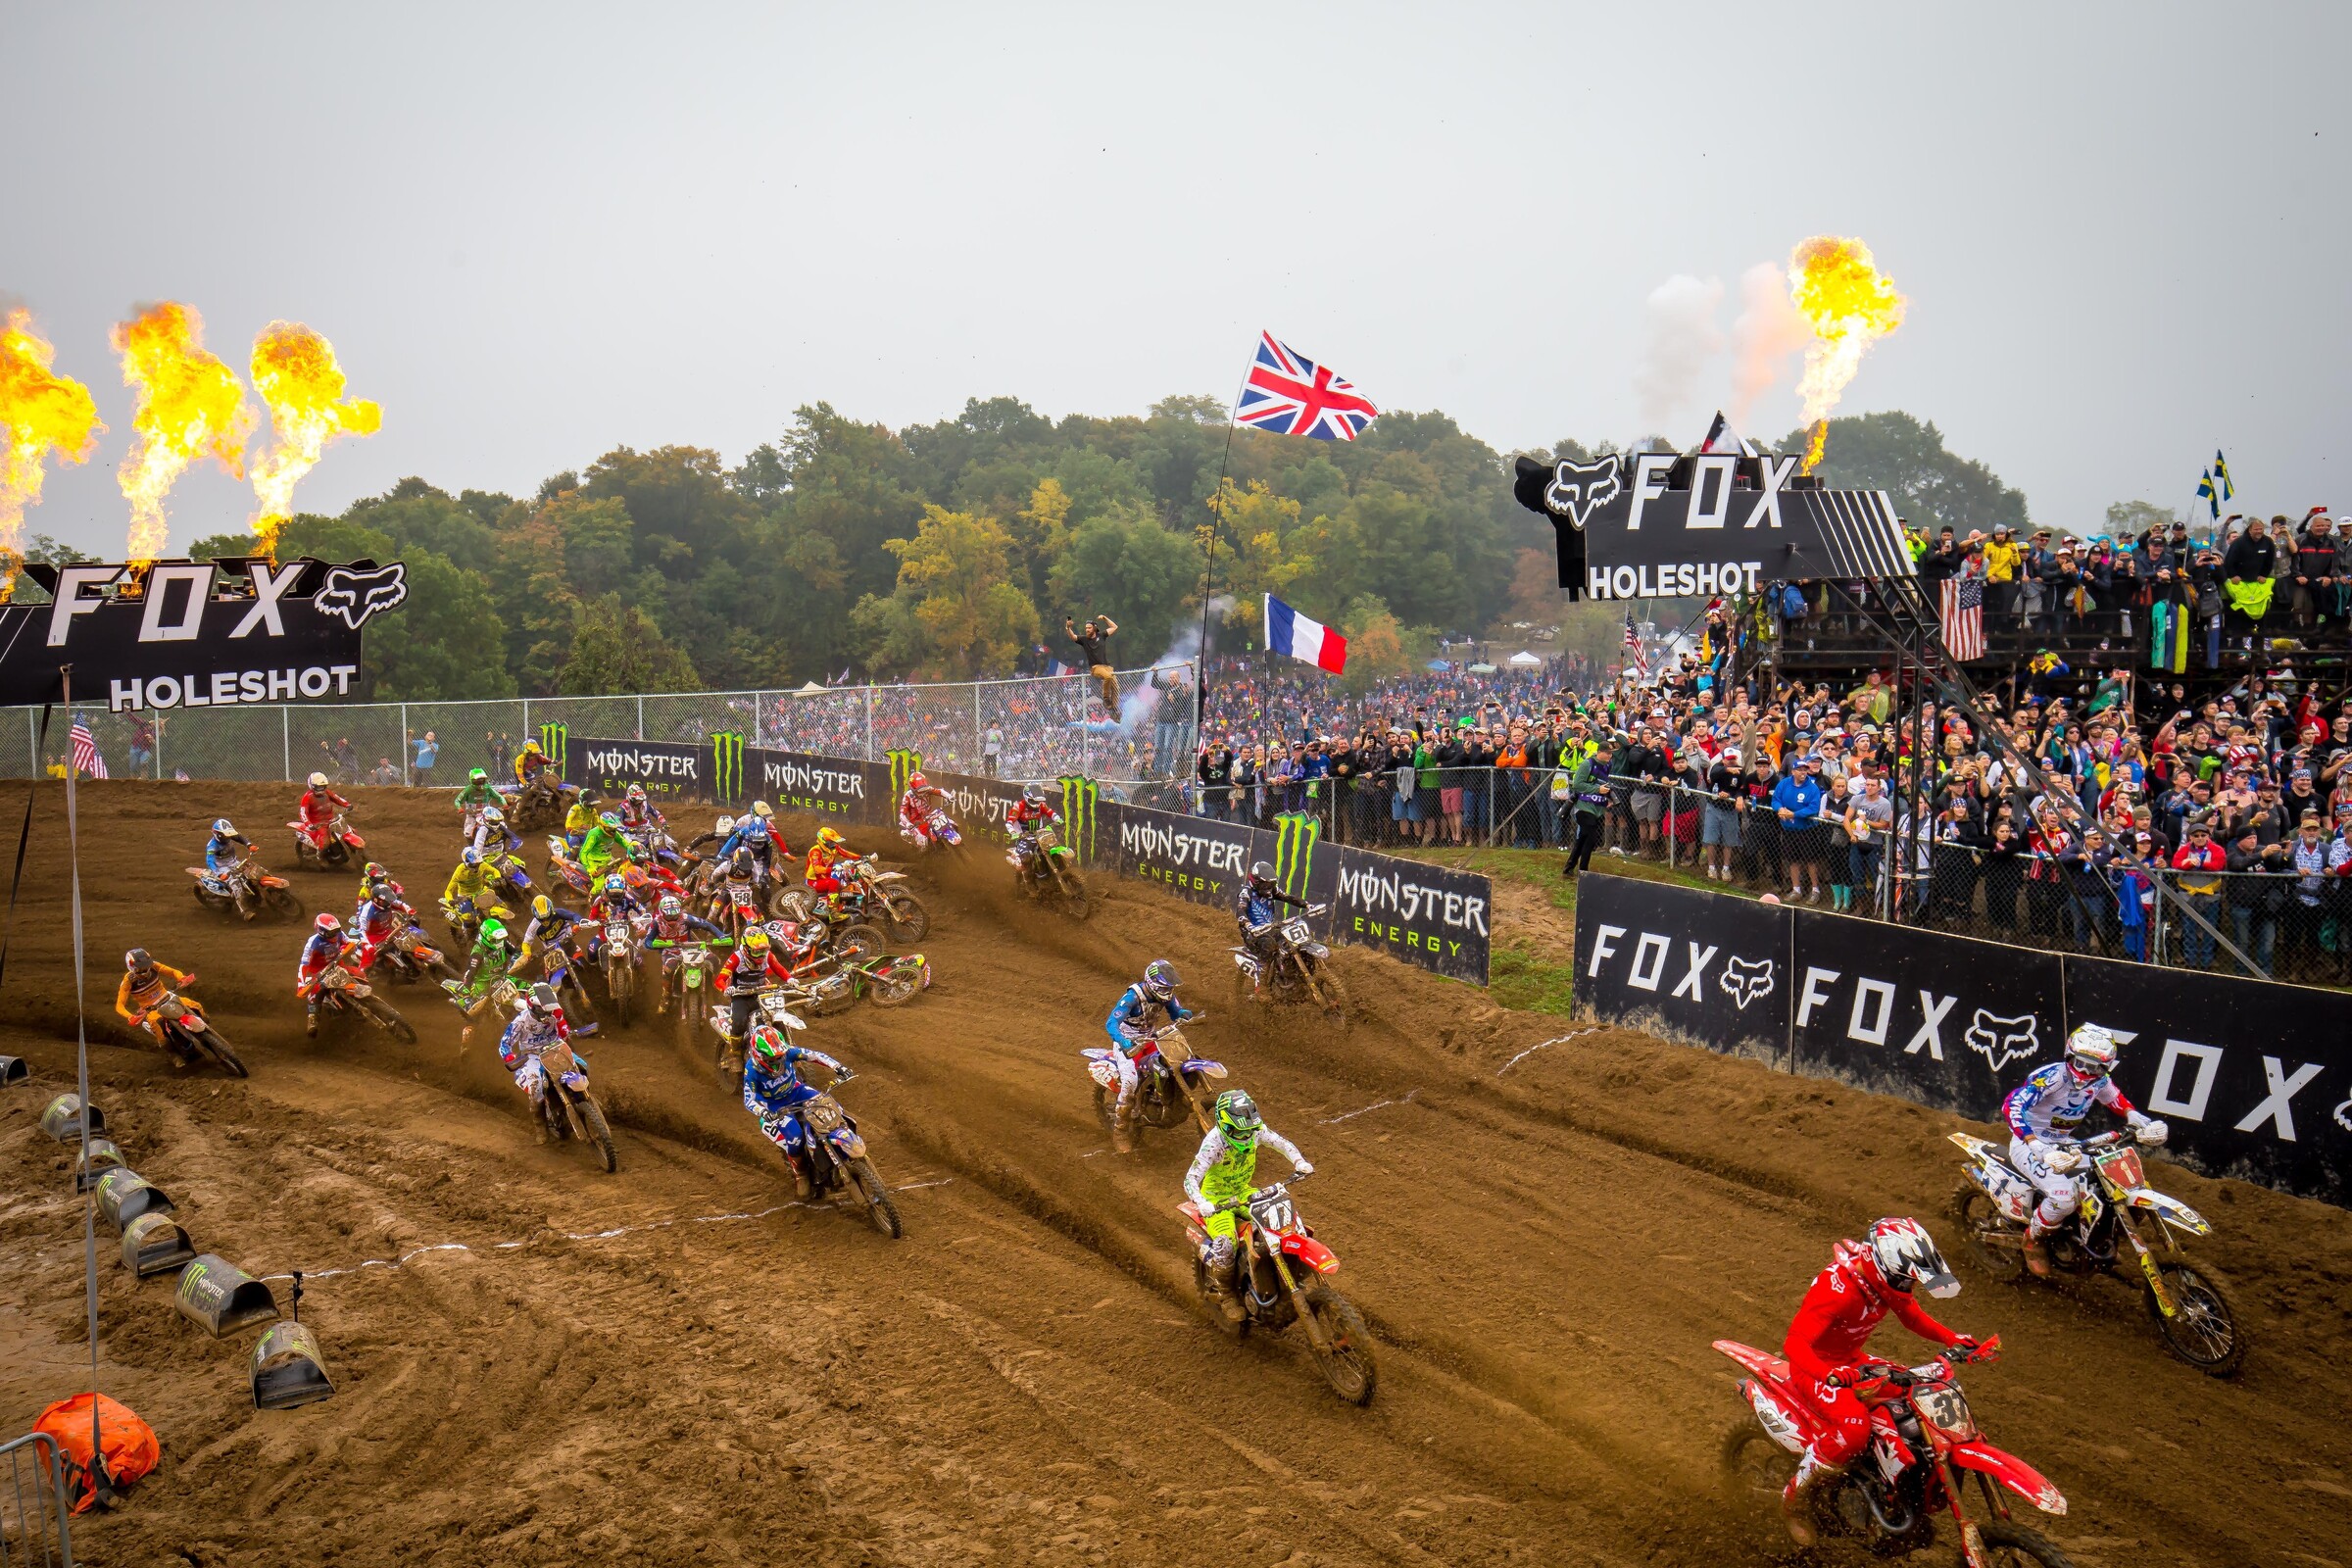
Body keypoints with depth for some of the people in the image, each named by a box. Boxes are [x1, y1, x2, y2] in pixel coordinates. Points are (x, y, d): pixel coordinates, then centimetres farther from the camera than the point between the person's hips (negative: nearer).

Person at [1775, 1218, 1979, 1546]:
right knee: (1855, 1427, -32)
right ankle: (1796, 1497, -12)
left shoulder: (1889, 1281, -9)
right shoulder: (1837, 1287, -34)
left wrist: (1952, 1340, -6)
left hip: (1851, 1360, 8)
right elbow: (1794, 1341, -41)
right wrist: (1828, 1374, -59)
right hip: (1815, 1367, -8)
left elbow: (1914, 1316, 12)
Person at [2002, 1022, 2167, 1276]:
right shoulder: (2053, 1076, -27)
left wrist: (2143, 1122, -1)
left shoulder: (2100, 1081, -4)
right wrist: (2037, 1147, -47)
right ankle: (2033, 1239, -1)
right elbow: (2012, 1106, -38)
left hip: (2064, 1143, 8)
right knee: (2065, 1196, -29)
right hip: (2029, 1144, -8)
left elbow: (2118, 1101, 19)